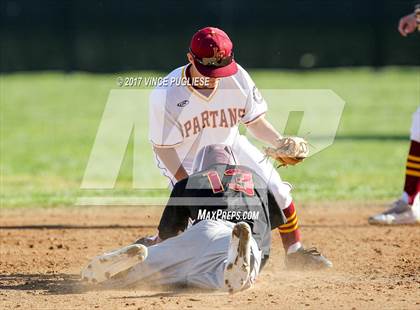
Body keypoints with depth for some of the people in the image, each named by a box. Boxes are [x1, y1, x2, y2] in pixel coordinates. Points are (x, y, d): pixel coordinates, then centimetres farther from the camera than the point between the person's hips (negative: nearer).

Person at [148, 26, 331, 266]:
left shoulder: (238, 78, -23)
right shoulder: (166, 95, -31)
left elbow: (255, 120, -9)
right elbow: (163, 146, -21)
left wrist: (279, 142, -27)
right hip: (185, 159, -4)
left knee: (277, 192, 3)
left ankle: (294, 252, 25)